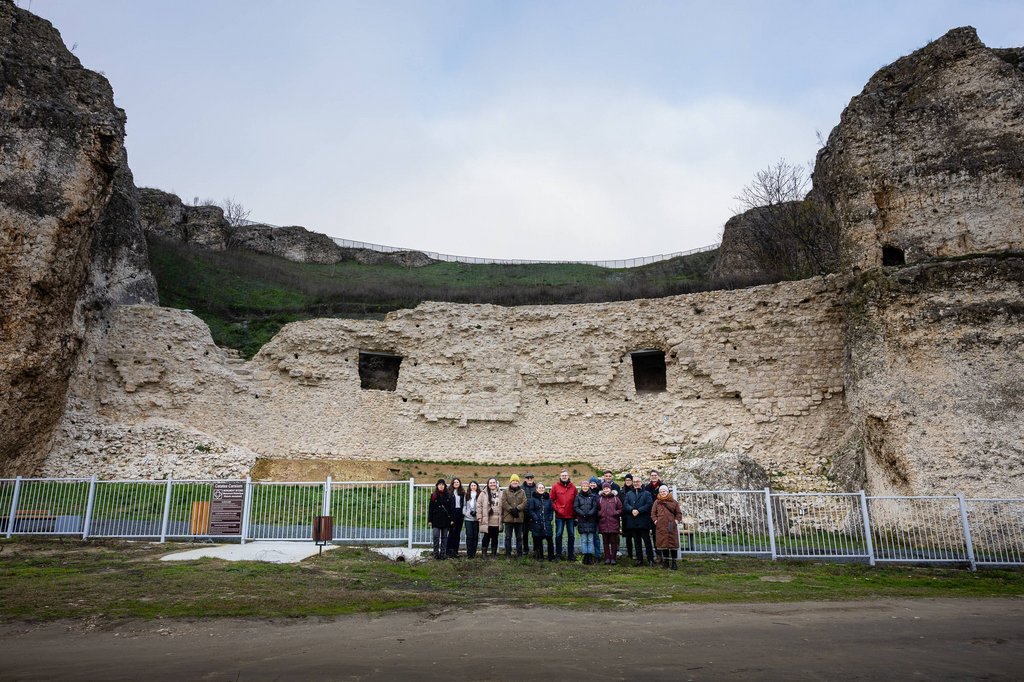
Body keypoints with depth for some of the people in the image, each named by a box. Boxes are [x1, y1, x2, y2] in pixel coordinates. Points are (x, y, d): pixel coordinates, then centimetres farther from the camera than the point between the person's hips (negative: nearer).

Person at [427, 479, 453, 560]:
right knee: (436, 537, -6)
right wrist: (430, 520, -2)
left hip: (445, 520, 1)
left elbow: (451, 508, 6)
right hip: (436, 519, -1)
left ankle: (443, 553, 11)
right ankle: (436, 553, 0)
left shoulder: (448, 496, 5)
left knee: (444, 537, 6)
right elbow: (430, 508, 3)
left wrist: (451, 519, 0)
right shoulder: (434, 496, 3)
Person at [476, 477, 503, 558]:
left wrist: (502, 517, 4)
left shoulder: (500, 494, 7)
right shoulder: (484, 494, 0)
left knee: (495, 537, 9)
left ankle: (494, 553, 20)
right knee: (487, 537, 2)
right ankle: (484, 553, 15)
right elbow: (479, 505, -2)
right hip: (487, 521, -2)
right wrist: (479, 517, -7)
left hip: (497, 521, 2)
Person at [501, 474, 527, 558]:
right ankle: (508, 554, 11)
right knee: (508, 537, 4)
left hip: (519, 517, 1)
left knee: (519, 537, 8)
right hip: (508, 517, -1)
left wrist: (517, 508, -16)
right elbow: (504, 502, -6)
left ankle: (519, 554, 16)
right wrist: (511, 509, -15)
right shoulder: (506, 492, 6)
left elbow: (524, 502, -2)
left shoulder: (522, 492, 9)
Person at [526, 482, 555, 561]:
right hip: (537, 523, -2)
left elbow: (551, 509, 14)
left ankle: (551, 557, 3)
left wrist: (550, 518, 2)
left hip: (546, 522, 2)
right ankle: (540, 557, 14)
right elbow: (530, 510, -2)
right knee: (538, 540, 3)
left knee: (549, 539, -6)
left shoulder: (548, 498, 11)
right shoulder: (533, 498, 2)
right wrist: (535, 518, -11)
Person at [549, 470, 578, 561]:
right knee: (558, 534, 3)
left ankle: (571, 554, 18)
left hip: (571, 515, 2)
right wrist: (556, 508, -7)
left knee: (571, 535, 8)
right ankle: (558, 554, 12)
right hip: (559, 515, -2)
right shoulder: (555, 486, -2)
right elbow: (551, 500, 2)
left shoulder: (573, 487, 3)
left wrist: (575, 513, 1)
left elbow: (576, 500, 5)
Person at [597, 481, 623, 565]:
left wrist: (616, 513, -11)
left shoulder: (615, 498, 4)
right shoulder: (600, 499, 10)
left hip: (613, 524, -2)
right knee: (606, 542, 6)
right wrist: (600, 514, -4)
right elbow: (597, 510, 14)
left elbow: (621, 509, 4)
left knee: (614, 542, 2)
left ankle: (613, 558, 9)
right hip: (603, 524, 2)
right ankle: (607, 558, 12)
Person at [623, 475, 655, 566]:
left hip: (644, 521, -3)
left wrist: (639, 511, -17)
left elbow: (649, 504, -9)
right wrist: (632, 510, -17)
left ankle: (650, 559, 6)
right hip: (632, 521, 3)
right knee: (636, 542, 9)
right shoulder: (628, 494, 14)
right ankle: (639, 559, 16)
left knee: (647, 541, -1)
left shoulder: (646, 494, 4)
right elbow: (625, 504, 2)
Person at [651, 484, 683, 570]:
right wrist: (655, 520, -2)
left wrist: (676, 520, -3)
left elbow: (679, 513, 9)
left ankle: (674, 562, 7)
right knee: (663, 543, 6)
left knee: (673, 543, -1)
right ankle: (665, 562, 16)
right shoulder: (657, 502, 7)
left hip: (671, 526, -1)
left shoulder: (673, 502, 5)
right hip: (661, 526, 1)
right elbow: (653, 513, 10)